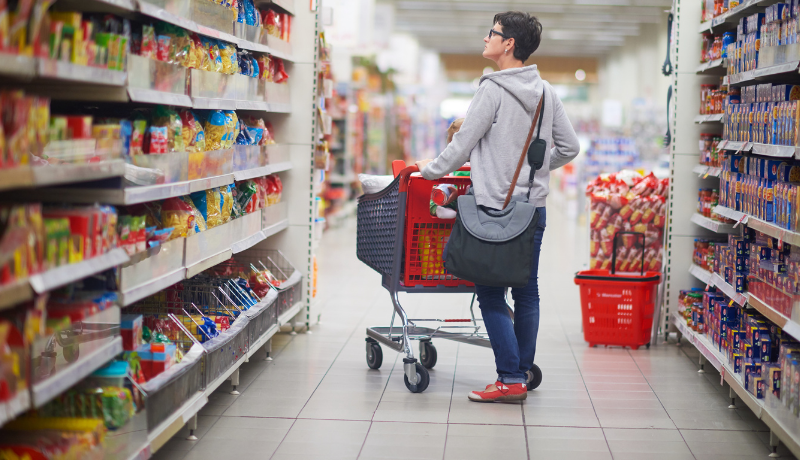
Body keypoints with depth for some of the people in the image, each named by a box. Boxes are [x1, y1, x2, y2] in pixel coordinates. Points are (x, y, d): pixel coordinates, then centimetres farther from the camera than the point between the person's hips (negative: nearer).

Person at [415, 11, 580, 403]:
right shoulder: (546, 92, 8)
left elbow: (463, 143, -8)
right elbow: (569, 147, 13)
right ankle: (523, 371, 19)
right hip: (534, 208, 7)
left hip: (496, 209, -7)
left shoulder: (493, 89, -12)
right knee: (527, 293, 12)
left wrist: (432, 170, 7)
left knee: (491, 295, -2)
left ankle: (511, 380, -5)